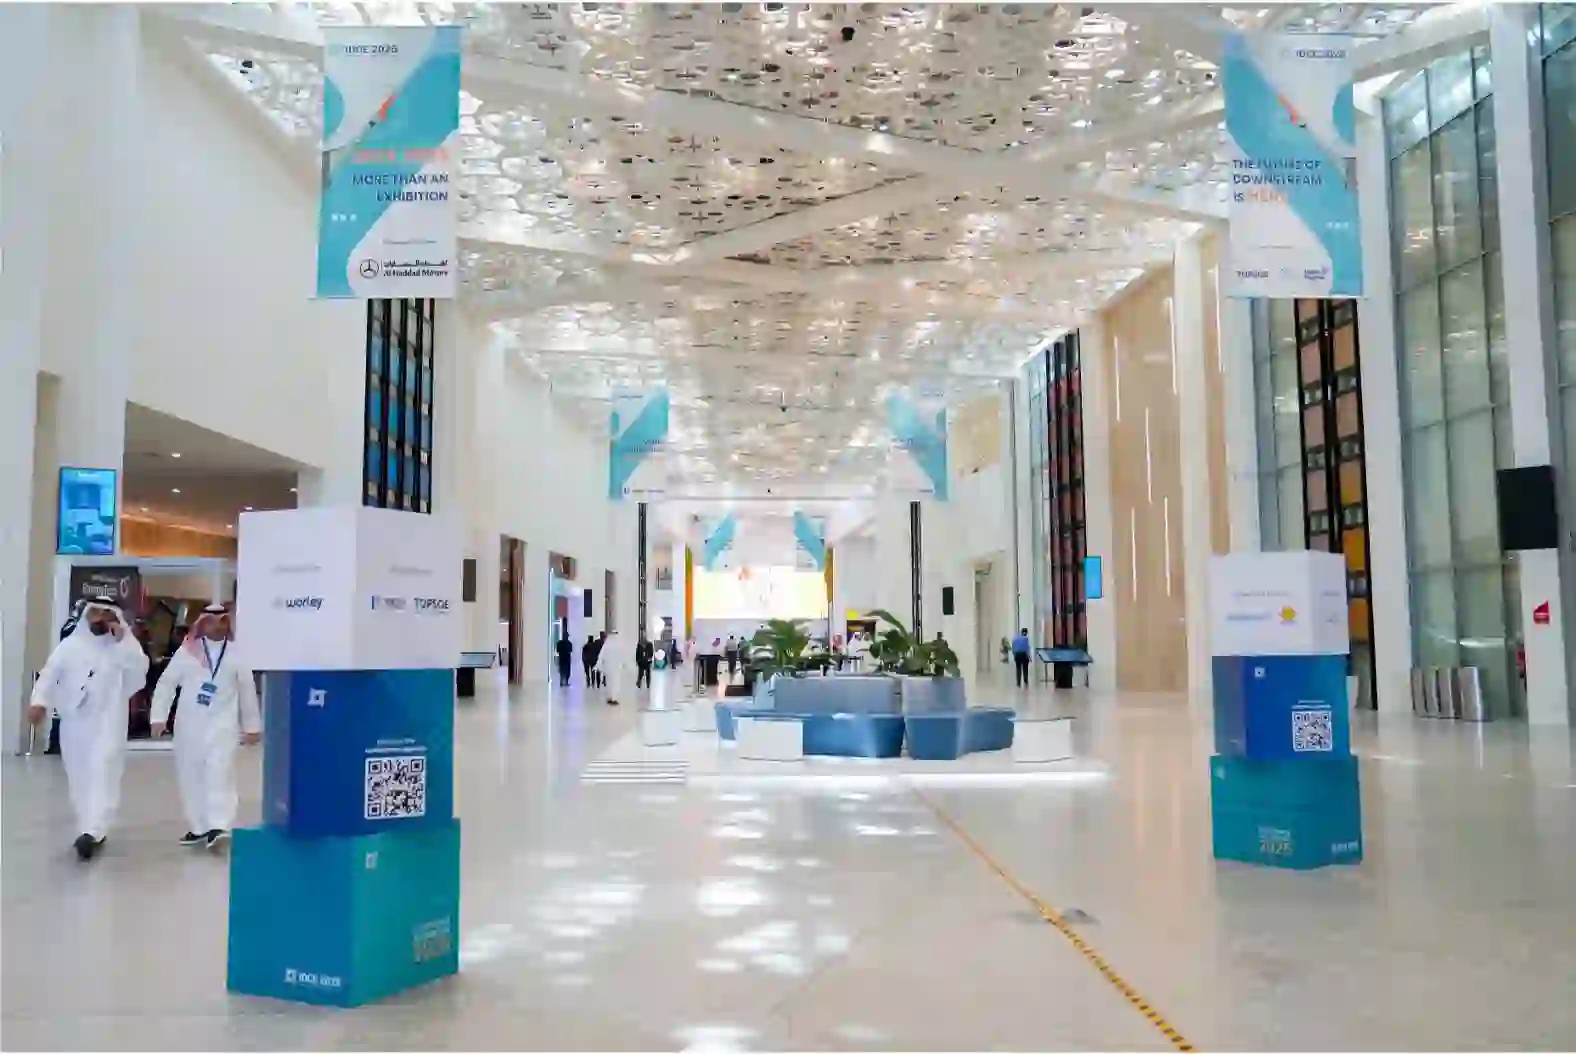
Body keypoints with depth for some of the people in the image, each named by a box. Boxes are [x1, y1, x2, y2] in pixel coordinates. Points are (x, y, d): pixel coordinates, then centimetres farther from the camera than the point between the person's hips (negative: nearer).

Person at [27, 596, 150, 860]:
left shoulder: (125, 645, 4)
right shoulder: (70, 645, 9)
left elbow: (140, 668, -12)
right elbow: (50, 674, 1)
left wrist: (122, 639, -15)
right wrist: (39, 701, -15)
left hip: (108, 721, -3)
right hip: (75, 721, 3)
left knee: (102, 771, -16)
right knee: (78, 777, 10)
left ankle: (92, 832, -23)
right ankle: (92, 830, 22)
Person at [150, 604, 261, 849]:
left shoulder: (236, 654, 3)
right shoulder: (187, 651, 2)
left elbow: (247, 690, 8)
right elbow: (166, 683, 4)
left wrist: (252, 726, 9)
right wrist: (159, 716, -2)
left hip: (223, 724, -2)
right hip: (190, 724, 2)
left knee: (220, 773, -13)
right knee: (190, 775, 7)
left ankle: (218, 827, -19)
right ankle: (198, 827, 18)